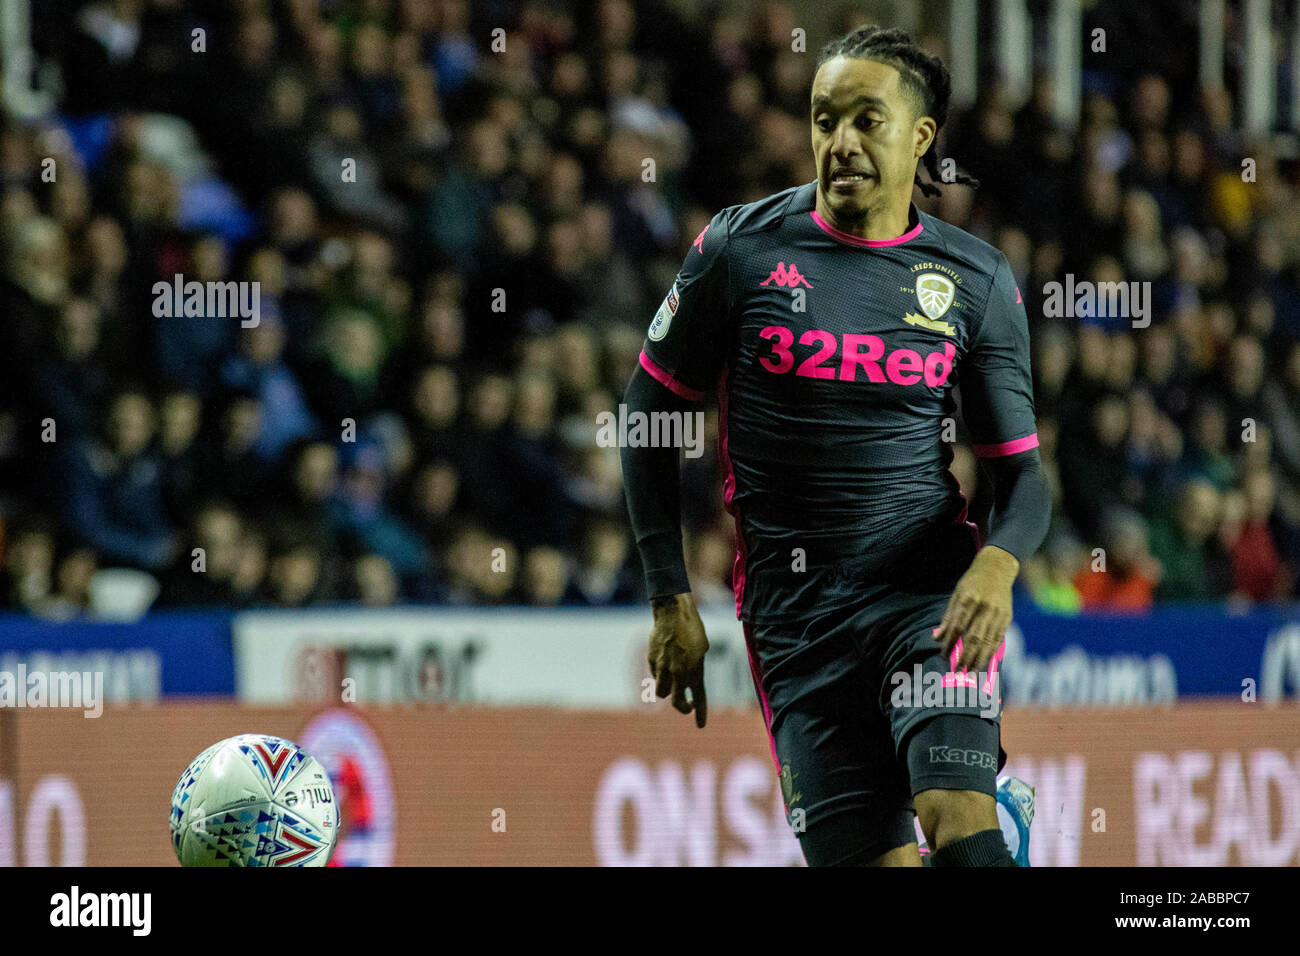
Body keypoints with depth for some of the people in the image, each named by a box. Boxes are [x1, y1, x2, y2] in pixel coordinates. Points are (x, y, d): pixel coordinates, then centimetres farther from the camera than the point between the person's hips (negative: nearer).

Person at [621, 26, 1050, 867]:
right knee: (869, 857, -5)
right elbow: (650, 413, 9)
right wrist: (672, 601, 3)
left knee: (958, 824, -24)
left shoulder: (977, 279, 4)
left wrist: (997, 564, -17)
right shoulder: (740, 248, 1)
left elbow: (1021, 474, 5)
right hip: (794, 607, 1)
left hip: (931, 587, -1)